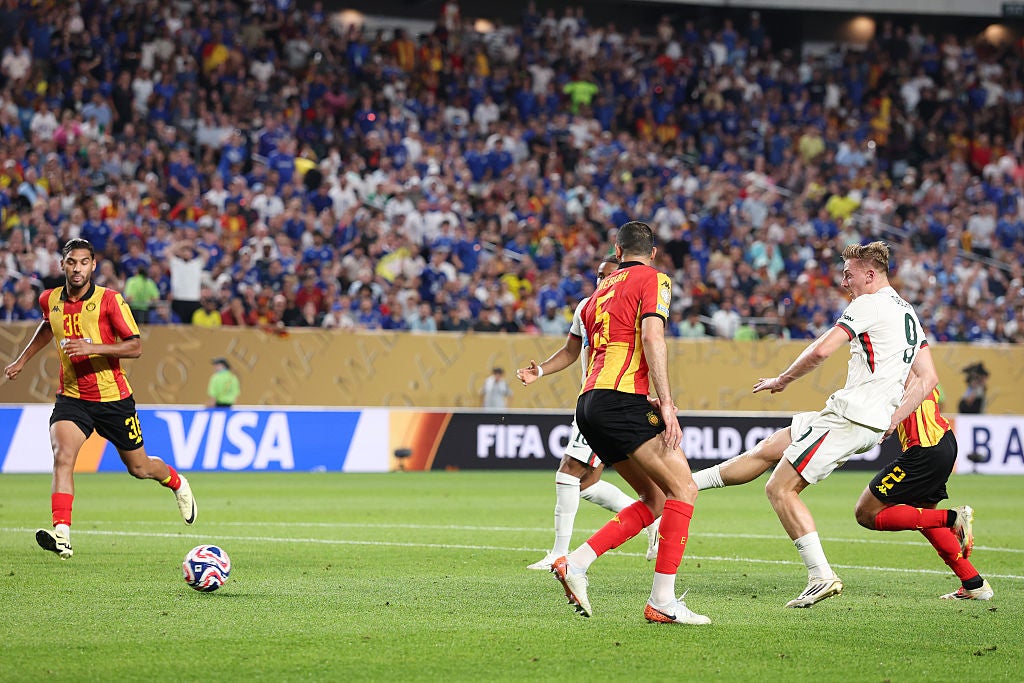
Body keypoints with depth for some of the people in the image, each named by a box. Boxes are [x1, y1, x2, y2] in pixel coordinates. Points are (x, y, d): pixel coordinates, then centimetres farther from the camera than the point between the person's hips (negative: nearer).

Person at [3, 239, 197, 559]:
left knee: (138, 467, 12)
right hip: (71, 397, 2)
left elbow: (135, 346, -16)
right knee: (63, 455, -25)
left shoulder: (110, 300, -13)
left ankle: (176, 483, 47)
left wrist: (92, 347, -29)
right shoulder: (50, 301, 1)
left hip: (113, 397, -2)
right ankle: (62, 534, -33)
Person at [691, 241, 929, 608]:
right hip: (876, 422, 10)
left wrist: (782, 380, -3)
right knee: (768, 449, 16)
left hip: (851, 414, -10)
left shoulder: (868, 304, -10)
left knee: (780, 489, -8)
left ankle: (822, 576, -12)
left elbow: (822, 350, -18)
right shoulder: (908, 313, 18)